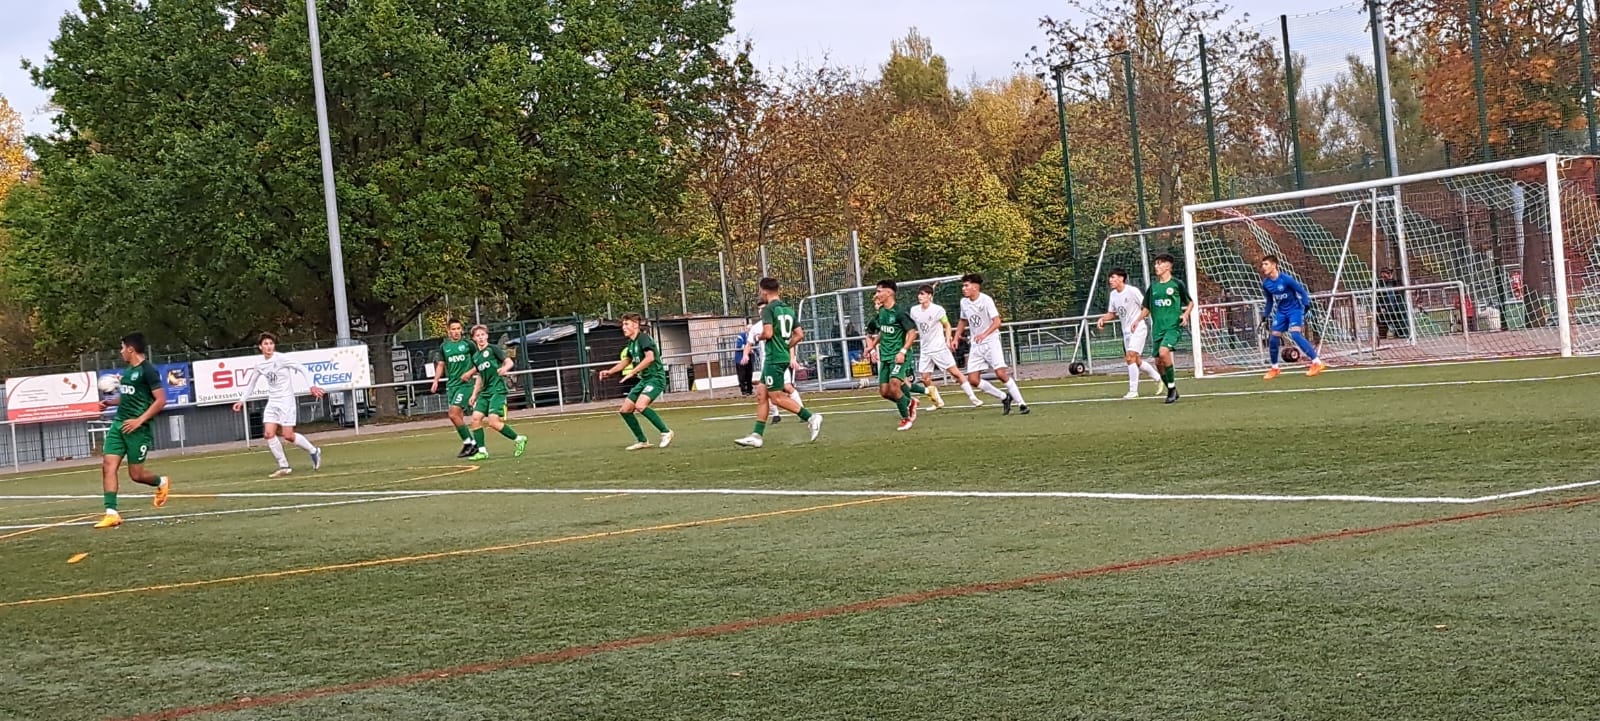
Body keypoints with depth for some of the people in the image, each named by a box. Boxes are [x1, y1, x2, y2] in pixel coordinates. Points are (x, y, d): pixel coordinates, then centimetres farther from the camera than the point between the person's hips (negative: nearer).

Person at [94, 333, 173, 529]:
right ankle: (111, 513, -10)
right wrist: (110, 402, 13)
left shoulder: (147, 370, -11)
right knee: (108, 465, -7)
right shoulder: (128, 370, 15)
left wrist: (139, 420, -21)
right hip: (119, 424, 8)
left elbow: (161, 400, -16)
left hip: (137, 428, -8)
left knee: (136, 474, -2)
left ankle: (162, 483, 30)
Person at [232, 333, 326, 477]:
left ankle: (314, 451, 16)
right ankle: (284, 466, 1)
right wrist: (242, 400, 20)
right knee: (268, 434, -8)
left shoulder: (280, 359, -12)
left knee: (288, 435, -9)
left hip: (286, 400, -6)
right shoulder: (259, 365, 6)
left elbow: (301, 368, -12)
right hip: (272, 401, 6)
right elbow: (252, 384, 21)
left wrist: (312, 386, -20)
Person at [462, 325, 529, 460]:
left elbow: (509, 362, -10)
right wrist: (474, 394, 19)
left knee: (493, 421, -16)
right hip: (485, 392, 7)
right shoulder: (475, 356, 16)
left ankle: (519, 439, 1)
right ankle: (482, 451, 0)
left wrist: (505, 368, -32)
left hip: (498, 390, -7)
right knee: (476, 418, -6)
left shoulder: (493, 349, -4)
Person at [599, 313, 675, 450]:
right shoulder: (631, 343, 14)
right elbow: (626, 361, 30)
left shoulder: (643, 338, -13)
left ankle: (666, 432, -16)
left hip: (655, 378, -10)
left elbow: (650, 357, -29)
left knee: (640, 406, -30)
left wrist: (632, 372, -27)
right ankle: (642, 441, 14)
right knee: (625, 410, 5)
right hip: (644, 379, 10)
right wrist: (610, 372, 19)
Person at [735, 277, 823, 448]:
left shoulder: (769, 309, -12)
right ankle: (757, 436, 9)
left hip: (773, 358, -9)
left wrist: (760, 336, -2)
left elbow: (768, 333, -23)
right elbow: (799, 334, 12)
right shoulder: (788, 309, 13)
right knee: (761, 394, 10)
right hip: (783, 356, 9)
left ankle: (811, 417, -9)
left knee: (777, 397, -4)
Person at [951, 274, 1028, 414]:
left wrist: (984, 334, -38)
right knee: (973, 379, -4)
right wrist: (956, 338, 13)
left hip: (991, 341, -7)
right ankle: (1004, 397, 12)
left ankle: (1021, 404, -6)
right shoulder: (964, 302, 5)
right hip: (976, 345, 7)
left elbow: (997, 322, -23)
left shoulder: (986, 300, -15)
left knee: (1001, 374, -18)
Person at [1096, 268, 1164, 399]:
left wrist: (1137, 321, -23)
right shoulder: (1113, 294, 8)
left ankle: (1133, 390, -15)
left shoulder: (1132, 291, -14)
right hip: (1126, 331, 8)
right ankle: (1158, 377, 34)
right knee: (1135, 360, 13)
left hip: (1138, 329, -8)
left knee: (1130, 357, -18)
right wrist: (1103, 319, -2)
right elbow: (1112, 313, 18)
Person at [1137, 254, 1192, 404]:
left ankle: (1172, 387, -12)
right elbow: (1147, 308, 20)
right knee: (1158, 362, 3)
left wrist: (1185, 314, -9)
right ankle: (1172, 392, 21)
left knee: (1163, 352, -27)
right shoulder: (1153, 287, 12)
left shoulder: (1177, 284, -1)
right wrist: (1138, 320, 3)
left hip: (1174, 326, -6)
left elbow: (1190, 303, 9)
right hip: (1158, 328, 6)